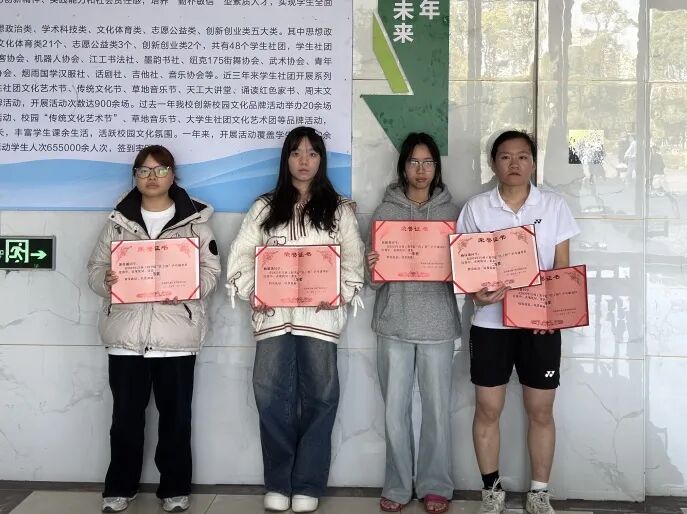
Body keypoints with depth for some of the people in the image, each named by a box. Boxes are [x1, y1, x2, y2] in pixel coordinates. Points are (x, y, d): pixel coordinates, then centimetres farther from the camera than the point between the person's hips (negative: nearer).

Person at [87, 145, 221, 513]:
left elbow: (211, 270, 1)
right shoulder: (118, 221, 10)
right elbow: (95, 269, 8)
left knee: (175, 414, 6)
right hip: (125, 333, 1)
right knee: (126, 414, 8)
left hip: (177, 334, -1)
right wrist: (106, 280, -14)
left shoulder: (195, 219, 5)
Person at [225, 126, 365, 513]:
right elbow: (241, 253, 8)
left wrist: (341, 292, -14)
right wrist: (251, 291, -7)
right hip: (273, 314, 1)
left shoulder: (340, 209, 10)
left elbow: (354, 259, 3)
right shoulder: (266, 207, 14)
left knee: (318, 397, 1)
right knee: (272, 397, 0)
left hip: (320, 315, -1)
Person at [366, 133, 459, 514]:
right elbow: (376, 279, 5)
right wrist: (372, 268, -17)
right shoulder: (385, 211, 5)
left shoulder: (450, 211, 6)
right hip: (395, 321, 0)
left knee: (437, 407, 6)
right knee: (395, 409, 4)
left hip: (437, 321, 0)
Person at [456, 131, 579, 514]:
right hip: (490, 322, 0)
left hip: (541, 323, 0)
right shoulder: (476, 208, 1)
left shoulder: (554, 206, 2)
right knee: (488, 409, 5)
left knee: (541, 411, 7)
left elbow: (563, 267, 4)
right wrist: (476, 292, -18)